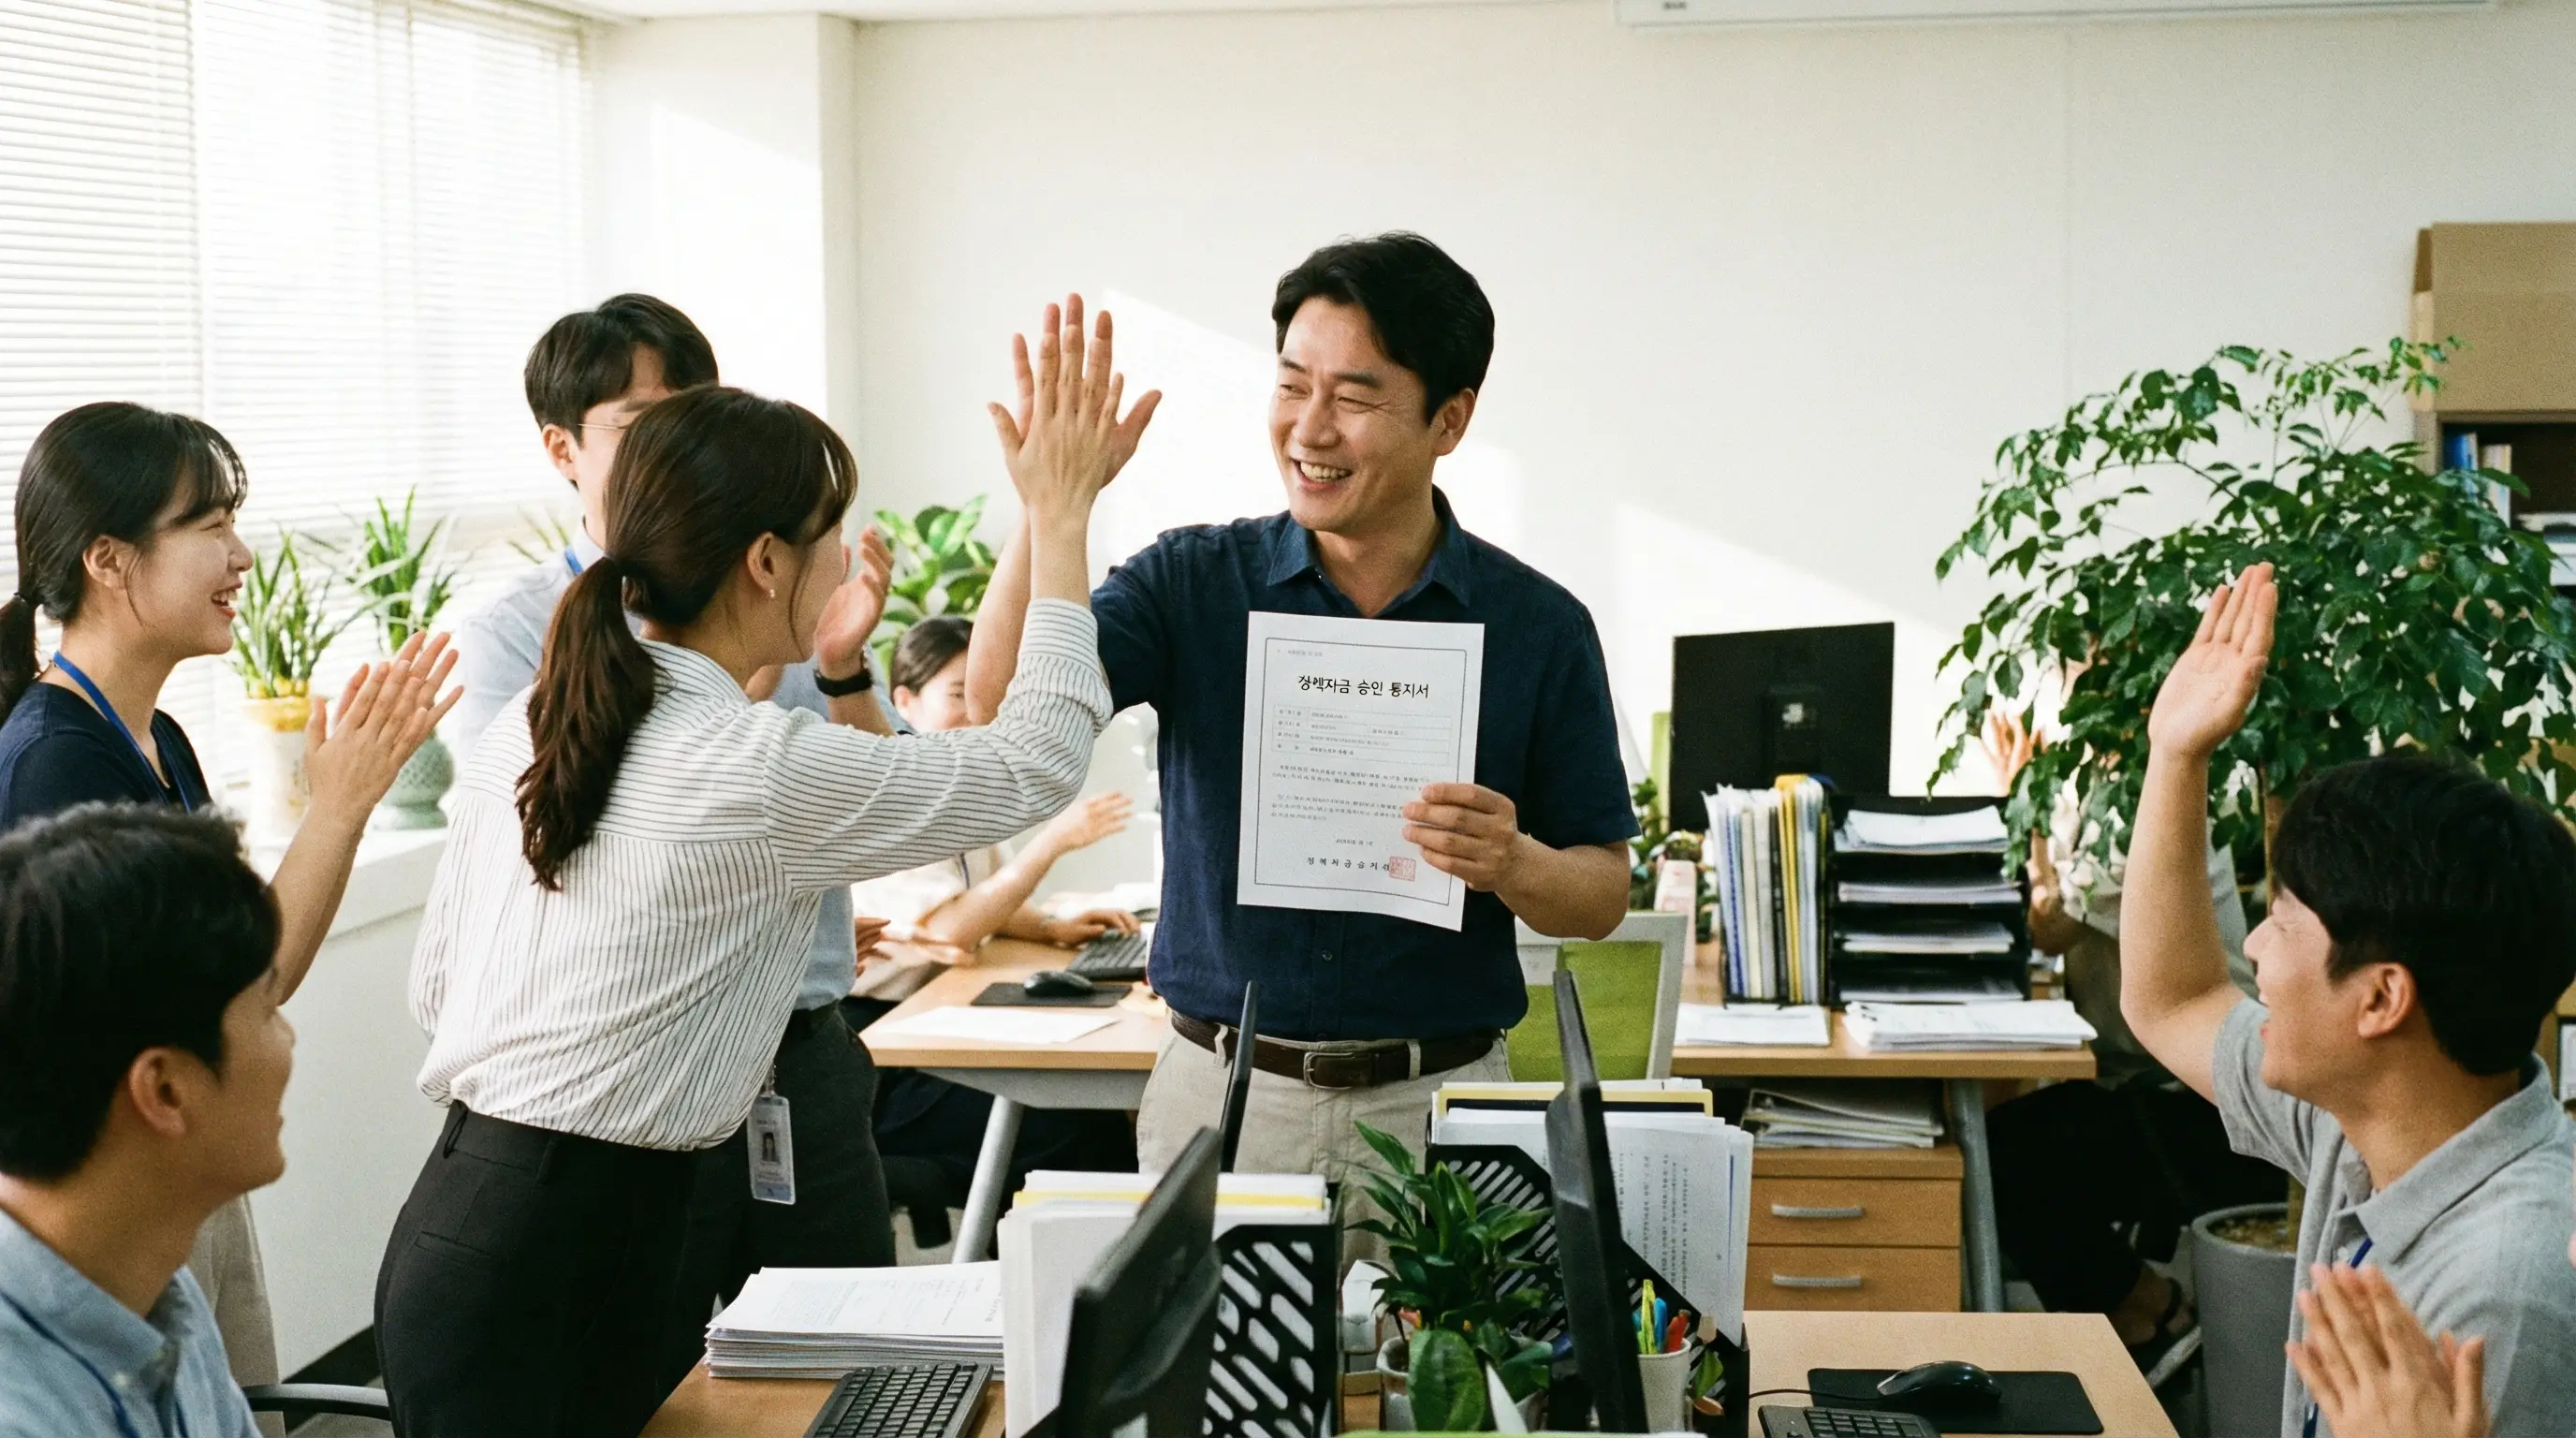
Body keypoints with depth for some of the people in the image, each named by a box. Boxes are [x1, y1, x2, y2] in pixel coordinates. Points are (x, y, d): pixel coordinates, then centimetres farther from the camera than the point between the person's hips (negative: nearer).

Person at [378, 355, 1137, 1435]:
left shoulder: (522, 729, 5)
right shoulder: (761, 775, -18)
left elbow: (433, 986, 13)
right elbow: (1037, 760, -6)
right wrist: (1062, 519, 3)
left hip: (458, 1221, 8)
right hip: (554, 1265, -8)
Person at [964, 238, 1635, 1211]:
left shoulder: (1538, 627, 0)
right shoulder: (1193, 582, 2)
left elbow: (1604, 894, 3)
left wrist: (1513, 865, -18)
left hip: (1438, 1104, 0)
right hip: (1220, 1093, 1)